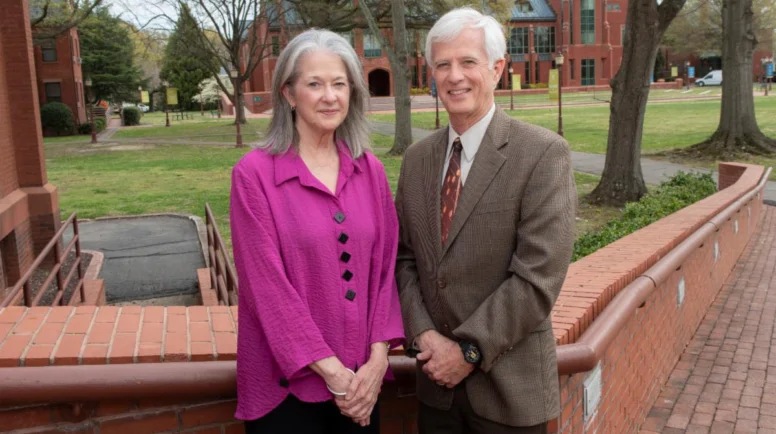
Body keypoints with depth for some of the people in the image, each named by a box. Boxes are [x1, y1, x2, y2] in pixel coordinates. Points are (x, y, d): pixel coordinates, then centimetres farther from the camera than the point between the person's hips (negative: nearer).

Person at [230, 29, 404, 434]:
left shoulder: (370, 171, 3)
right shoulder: (254, 174, -10)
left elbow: (385, 267, 3)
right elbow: (267, 284, -14)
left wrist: (378, 357, -7)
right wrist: (330, 371, -14)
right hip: (286, 383, -4)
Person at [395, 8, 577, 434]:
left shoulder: (544, 153, -12)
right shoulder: (417, 157, 5)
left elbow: (538, 277, -17)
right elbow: (404, 257, 6)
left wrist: (469, 350, -15)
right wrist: (423, 335, -8)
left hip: (509, 385, -4)